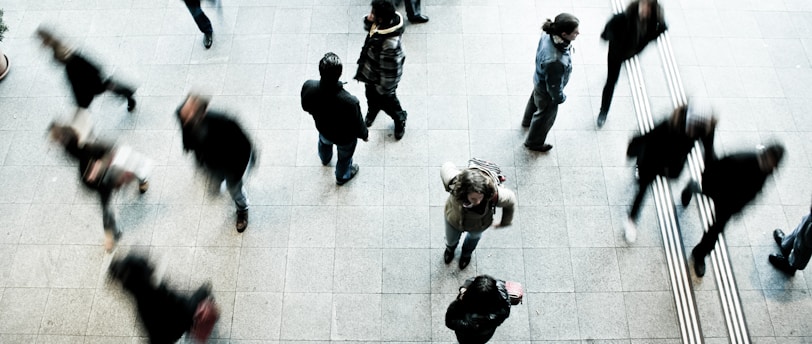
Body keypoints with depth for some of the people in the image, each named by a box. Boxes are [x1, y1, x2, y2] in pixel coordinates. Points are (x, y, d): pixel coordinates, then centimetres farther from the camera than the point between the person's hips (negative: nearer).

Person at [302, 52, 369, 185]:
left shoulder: (308, 87, -34)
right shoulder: (350, 102, -45)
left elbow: (306, 107, -10)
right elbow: (358, 125, -25)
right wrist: (364, 135, -2)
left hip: (322, 128, 4)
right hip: (344, 138, -3)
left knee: (324, 142, 40)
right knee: (344, 156, 32)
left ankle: (325, 159, 74)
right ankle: (342, 176, 63)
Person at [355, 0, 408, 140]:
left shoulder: (390, 43, -45)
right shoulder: (383, 23, -20)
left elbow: (389, 70, -32)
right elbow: (368, 27, 4)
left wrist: (384, 89, -17)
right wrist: (369, 21, -21)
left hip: (381, 78, -7)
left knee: (387, 101, 22)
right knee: (371, 95, 34)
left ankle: (400, 120, 53)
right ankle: (372, 110, 67)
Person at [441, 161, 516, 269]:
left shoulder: (495, 195, -46)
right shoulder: (454, 183, -46)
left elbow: (511, 201, -21)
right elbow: (447, 166, -22)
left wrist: (504, 223, -3)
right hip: (454, 220, 0)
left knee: (474, 237, 37)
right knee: (451, 240, 33)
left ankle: (467, 253, 74)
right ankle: (450, 248, 73)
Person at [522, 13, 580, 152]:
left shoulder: (548, 35, -26)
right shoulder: (555, 61, -48)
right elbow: (554, 85, -30)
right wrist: (560, 98, -9)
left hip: (539, 80, 7)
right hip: (547, 91, -7)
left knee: (535, 99, 37)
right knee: (545, 116, 23)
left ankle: (528, 120, 70)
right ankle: (534, 142, 52)